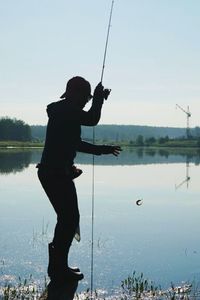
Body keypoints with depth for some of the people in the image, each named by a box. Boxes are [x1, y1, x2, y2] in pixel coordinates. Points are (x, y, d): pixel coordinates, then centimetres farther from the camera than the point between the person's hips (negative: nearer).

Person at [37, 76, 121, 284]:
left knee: (67, 218, 17)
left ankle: (58, 266, 25)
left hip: (51, 172, 10)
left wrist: (102, 149, 25)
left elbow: (76, 143, 24)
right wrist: (99, 98, -3)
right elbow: (92, 120, -19)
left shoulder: (63, 111, 19)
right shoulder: (67, 109, -12)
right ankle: (59, 269, 3)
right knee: (70, 219, -4)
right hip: (57, 173, -10)